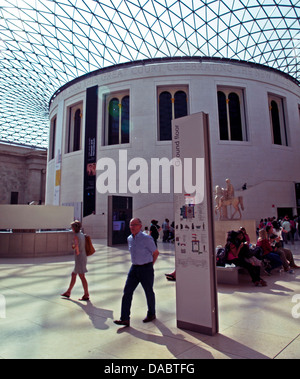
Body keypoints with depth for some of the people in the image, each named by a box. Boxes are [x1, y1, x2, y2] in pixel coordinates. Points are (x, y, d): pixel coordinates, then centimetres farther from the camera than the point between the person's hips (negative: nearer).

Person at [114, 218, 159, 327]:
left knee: (149, 292, 12)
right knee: (127, 292, -2)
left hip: (146, 269, -6)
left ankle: (151, 314, 33)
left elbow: (156, 253, -5)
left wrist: (149, 265, 4)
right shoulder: (129, 238, 4)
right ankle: (125, 319, 4)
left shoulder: (146, 238, -17)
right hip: (134, 268, 6)